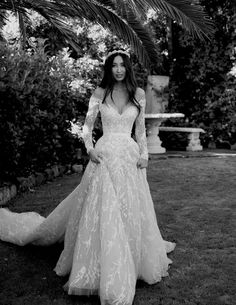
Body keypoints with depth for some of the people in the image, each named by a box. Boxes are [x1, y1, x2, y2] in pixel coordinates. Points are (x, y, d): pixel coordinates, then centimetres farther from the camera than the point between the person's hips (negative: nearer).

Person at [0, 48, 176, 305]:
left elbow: (140, 128, 13)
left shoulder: (138, 93, 8)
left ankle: (134, 263, 31)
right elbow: (87, 125, 6)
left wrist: (144, 153, 2)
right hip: (105, 155, -2)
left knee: (132, 210, 8)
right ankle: (107, 277, 7)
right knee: (103, 210, -6)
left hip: (130, 156, 2)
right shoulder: (100, 93, 2)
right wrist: (90, 148, -10)